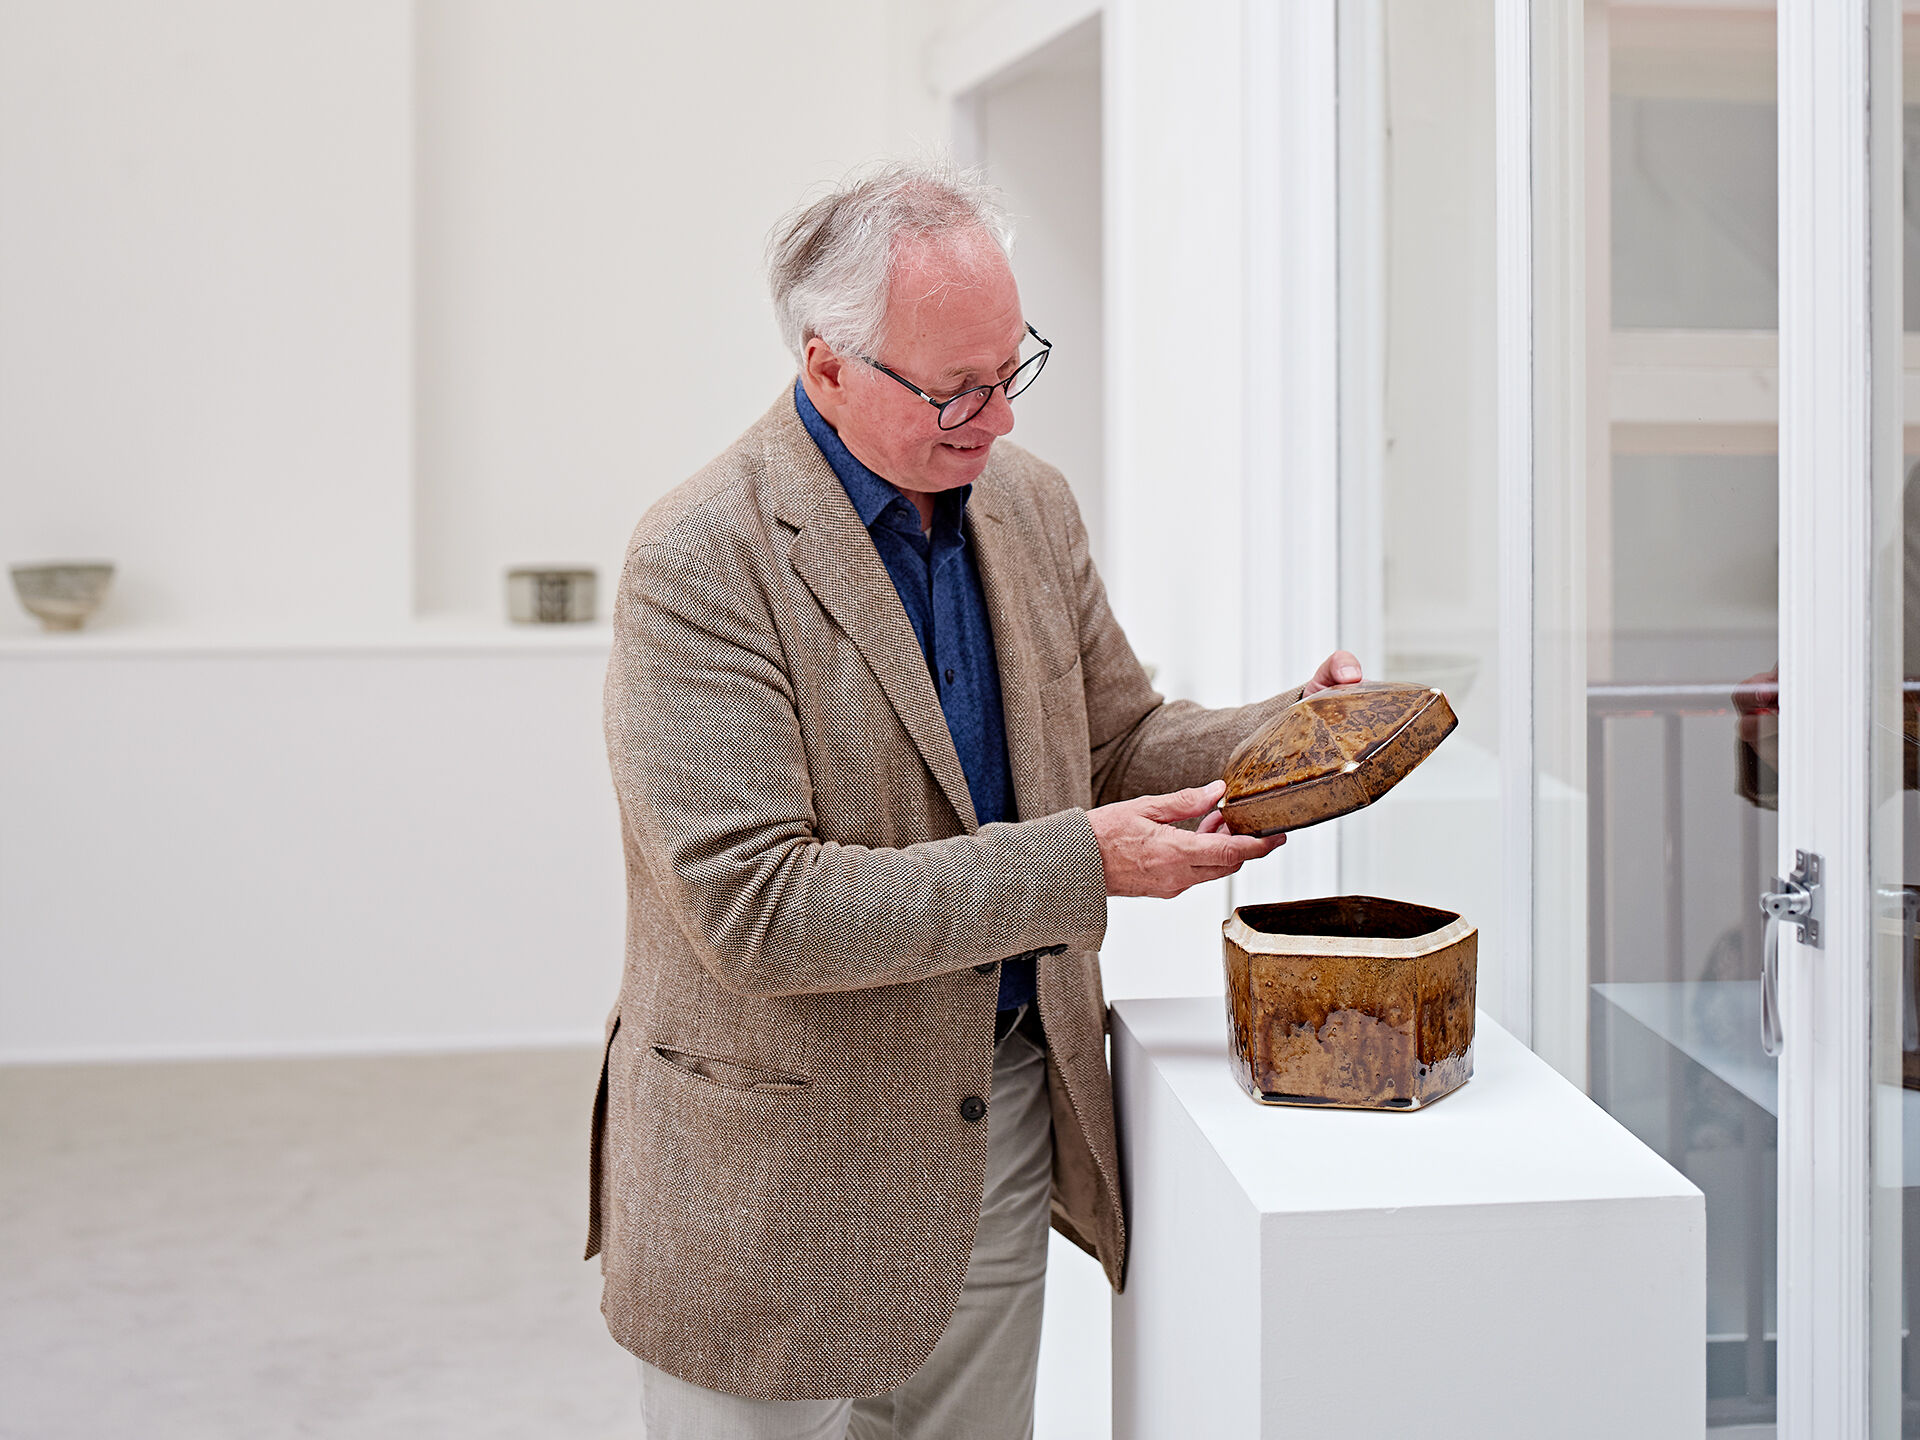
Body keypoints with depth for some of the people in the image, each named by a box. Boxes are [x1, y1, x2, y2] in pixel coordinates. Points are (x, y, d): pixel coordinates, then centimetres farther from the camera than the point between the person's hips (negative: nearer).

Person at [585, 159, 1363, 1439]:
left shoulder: (1030, 505, 3)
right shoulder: (701, 561, -20)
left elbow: (1118, 738, 15)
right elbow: (753, 911, -25)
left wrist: (1287, 734, -6)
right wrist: (1074, 866, -25)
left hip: (1003, 1126, 6)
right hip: (779, 1178, -6)